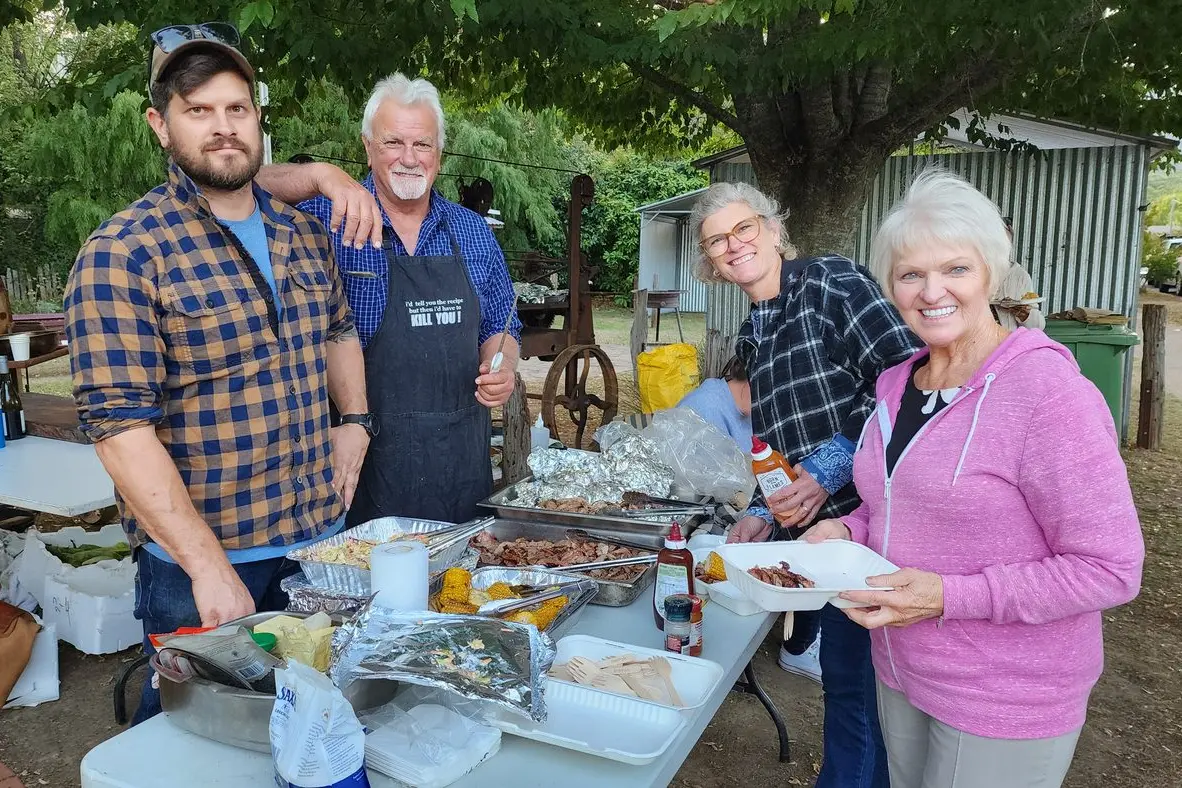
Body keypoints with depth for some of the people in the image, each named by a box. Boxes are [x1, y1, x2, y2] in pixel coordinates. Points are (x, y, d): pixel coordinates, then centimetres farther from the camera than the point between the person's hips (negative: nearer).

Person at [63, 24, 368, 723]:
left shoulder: (304, 235, 5)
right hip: (197, 560, -5)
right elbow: (119, 425, -19)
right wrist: (209, 565, -22)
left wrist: (353, 422, 6)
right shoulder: (122, 255, -15)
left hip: (320, 536, 6)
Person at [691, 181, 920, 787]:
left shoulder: (830, 280, -9)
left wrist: (833, 464, -22)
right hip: (809, 529, 8)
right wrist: (765, 513, 7)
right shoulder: (753, 336, 15)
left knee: (852, 678, 3)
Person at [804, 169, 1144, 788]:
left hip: (1005, 702, -7)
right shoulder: (896, 386, 2)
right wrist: (850, 530, -3)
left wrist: (949, 597, -27)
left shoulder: (1048, 391, -21)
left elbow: (1110, 569, -21)